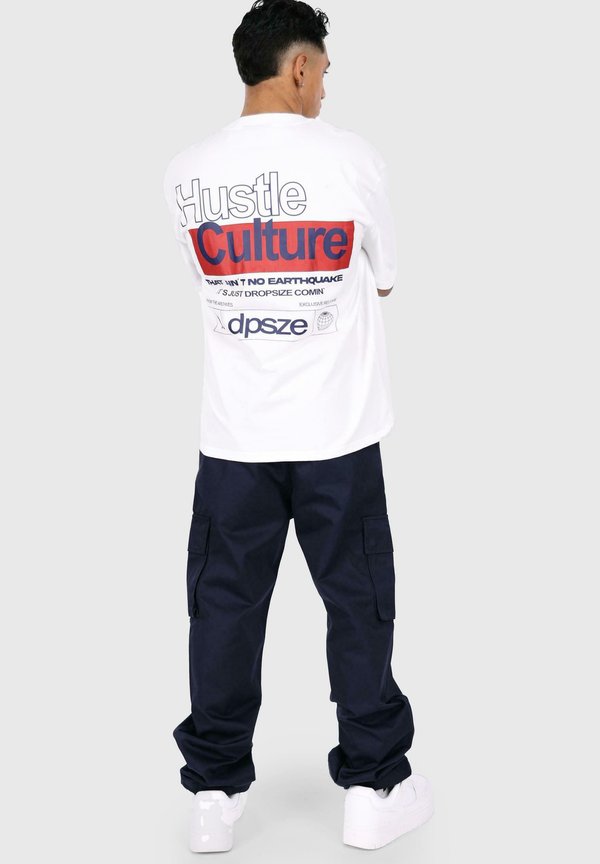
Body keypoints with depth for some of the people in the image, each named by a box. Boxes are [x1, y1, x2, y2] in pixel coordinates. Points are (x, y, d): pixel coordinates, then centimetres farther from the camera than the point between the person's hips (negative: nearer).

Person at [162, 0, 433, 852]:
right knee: (358, 604, 11)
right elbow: (383, 280, 4)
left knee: (225, 608, 11)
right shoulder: (351, 157, -8)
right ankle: (373, 788, 20)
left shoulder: (187, 173, -1)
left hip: (233, 435, 2)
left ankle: (214, 794, 19)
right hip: (336, 432, -2)